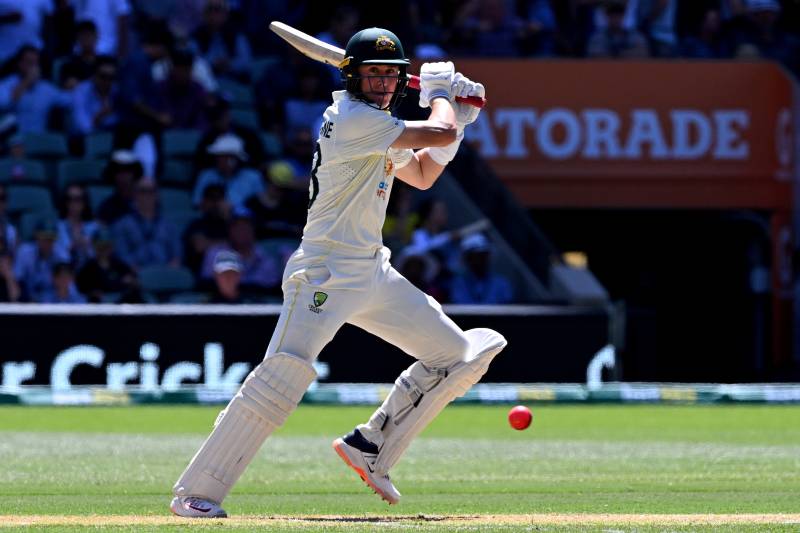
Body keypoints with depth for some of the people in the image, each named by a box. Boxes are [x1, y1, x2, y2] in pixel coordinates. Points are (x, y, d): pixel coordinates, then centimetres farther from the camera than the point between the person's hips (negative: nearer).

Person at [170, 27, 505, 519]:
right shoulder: (353, 118, -15)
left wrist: (455, 116, 13)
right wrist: (440, 92, 4)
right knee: (283, 374, -24)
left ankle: (370, 450, 18)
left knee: (456, 355, 11)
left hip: (372, 271, 10)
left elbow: (422, 175, 25)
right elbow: (439, 134, -17)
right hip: (326, 272, -10)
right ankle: (196, 493, -21)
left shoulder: (376, 125, 15)